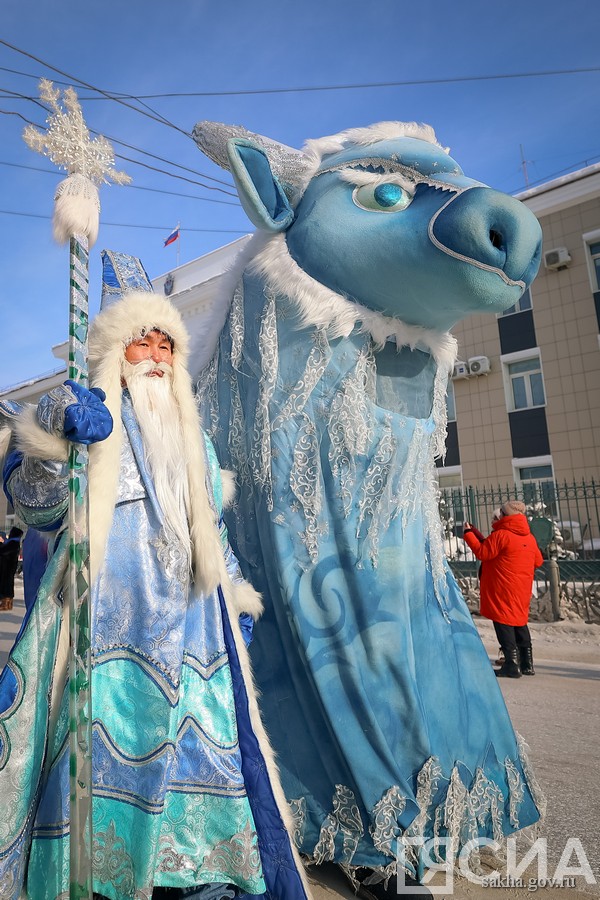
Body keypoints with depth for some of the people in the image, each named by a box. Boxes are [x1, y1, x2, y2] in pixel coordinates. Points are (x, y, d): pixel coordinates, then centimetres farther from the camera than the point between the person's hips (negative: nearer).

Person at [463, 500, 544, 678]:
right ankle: (527, 665, 20)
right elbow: (538, 562, 17)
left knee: (504, 624, -2)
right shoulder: (530, 538, 8)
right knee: (520, 623, 16)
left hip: (502, 591, -7)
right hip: (522, 592, 8)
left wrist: (468, 534, -4)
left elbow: (482, 552, -14)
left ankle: (512, 666, -3)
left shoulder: (501, 535, -15)